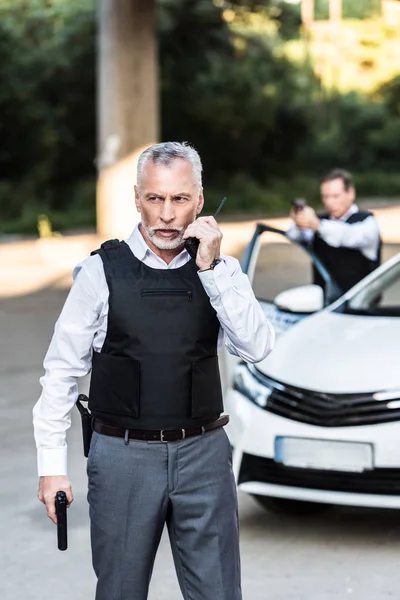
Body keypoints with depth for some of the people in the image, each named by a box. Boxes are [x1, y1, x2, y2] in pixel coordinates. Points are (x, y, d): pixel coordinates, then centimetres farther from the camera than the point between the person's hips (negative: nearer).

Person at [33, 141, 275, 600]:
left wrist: (211, 269, -15)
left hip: (203, 454, 2)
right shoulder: (101, 272, -3)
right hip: (123, 454, -1)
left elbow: (256, 348, -10)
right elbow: (62, 372, 1)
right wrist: (52, 464, -2)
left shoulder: (220, 270, 3)